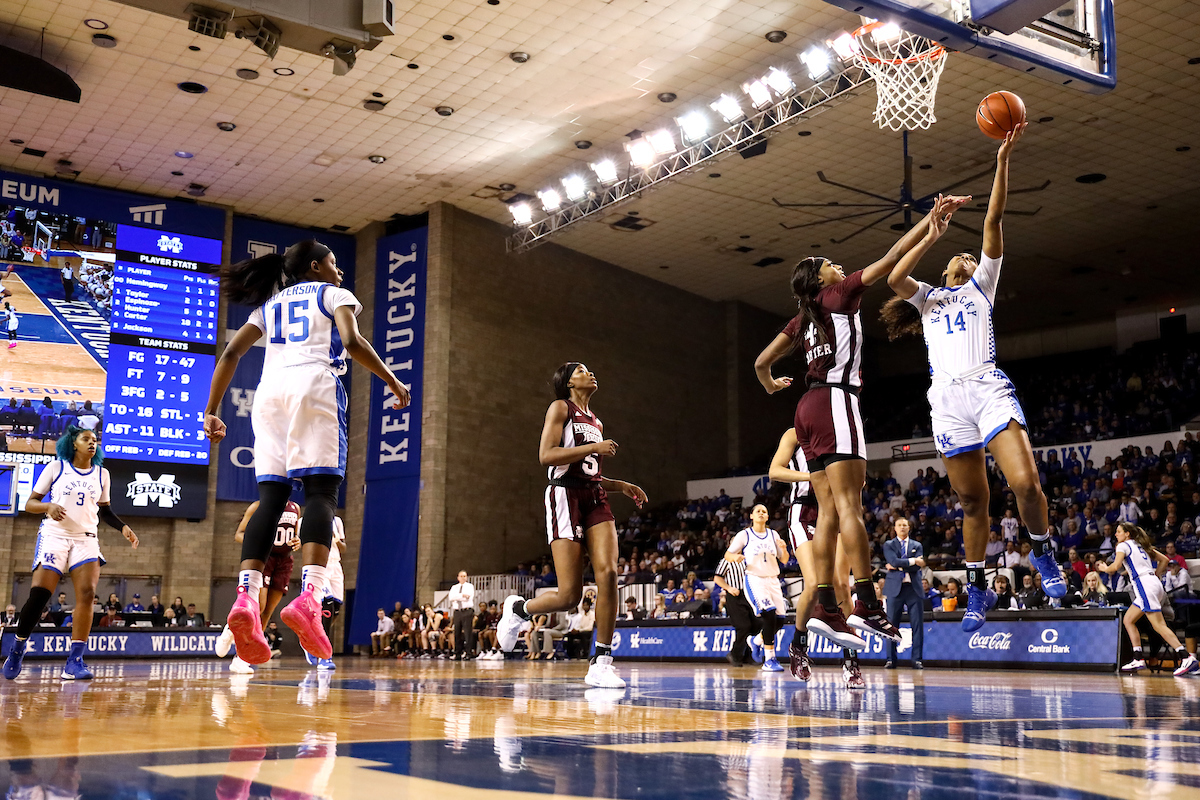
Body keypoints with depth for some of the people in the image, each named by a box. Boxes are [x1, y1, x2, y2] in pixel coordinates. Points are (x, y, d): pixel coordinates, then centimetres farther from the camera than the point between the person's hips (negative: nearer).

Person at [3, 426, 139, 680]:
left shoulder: (101, 474, 12)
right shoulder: (56, 468, 3)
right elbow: (30, 503, 4)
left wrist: (123, 527, 6)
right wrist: (48, 506, -17)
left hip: (86, 539, 2)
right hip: (54, 536, -2)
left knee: (87, 594, -17)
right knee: (38, 595, -11)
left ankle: (74, 662, -17)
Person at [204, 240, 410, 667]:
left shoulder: (269, 304, 30)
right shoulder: (333, 294, 17)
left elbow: (230, 354, 19)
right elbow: (353, 341, -3)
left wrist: (211, 412, 19)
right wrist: (393, 382, 5)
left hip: (269, 392, 5)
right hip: (314, 385, -5)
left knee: (271, 496, -1)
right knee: (321, 491, -11)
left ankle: (245, 597, -19)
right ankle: (308, 598, -29)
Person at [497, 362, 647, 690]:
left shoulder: (596, 422, 24)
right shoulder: (561, 408, 3)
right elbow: (546, 455, -11)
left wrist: (622, 486, 15)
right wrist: (594, 447, -13)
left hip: (595, 498, 6)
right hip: (566, 497, -6)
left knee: (608, 573, -16)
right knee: (569, 595, -11)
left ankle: (601, 663, -11)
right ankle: (518, 608, 20)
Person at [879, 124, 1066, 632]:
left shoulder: (982, 285, 22)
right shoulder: (927, 296, 24)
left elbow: (993, 222, 11)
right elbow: (893, 278, 1)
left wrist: (1003, 159, 4)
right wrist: (930, 237, 4)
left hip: (989, 388, -1)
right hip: (947, 398, 1)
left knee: (1025, 482, -19)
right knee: (971, 500, 4)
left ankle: (1042, 553, 7)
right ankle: (978, 589, 16)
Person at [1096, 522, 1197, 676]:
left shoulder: (1123, 545, 0)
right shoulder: (1140, 545, 24)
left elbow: (1116, 566, -14)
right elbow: (1164, 560, 25)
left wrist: (1104, 568, 6)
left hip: (1144, 584, -9)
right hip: (1154, 584, 9)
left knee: (1159, 625, -14)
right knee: (1128, 620, 13)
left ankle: (1187, 658, -23)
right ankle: (1138, 660, 7)